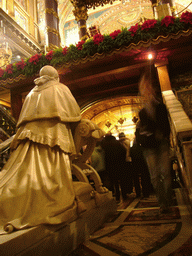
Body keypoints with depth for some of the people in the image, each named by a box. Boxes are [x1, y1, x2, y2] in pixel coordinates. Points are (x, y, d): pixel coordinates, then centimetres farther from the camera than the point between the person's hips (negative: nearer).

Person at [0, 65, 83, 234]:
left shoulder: (33, 92, 25)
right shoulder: (61, 89, 13)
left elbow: (23, 119, 21)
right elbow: (75, 114, 8)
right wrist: (69, 128, 23)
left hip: (31, 136, 5)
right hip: (54, 136, -4)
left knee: (28, 173, -2)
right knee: (54, 175, -7)